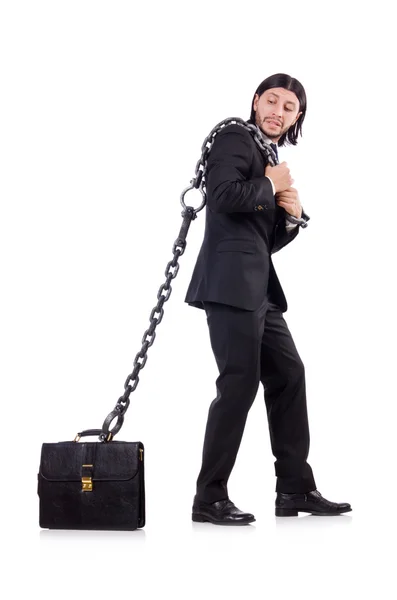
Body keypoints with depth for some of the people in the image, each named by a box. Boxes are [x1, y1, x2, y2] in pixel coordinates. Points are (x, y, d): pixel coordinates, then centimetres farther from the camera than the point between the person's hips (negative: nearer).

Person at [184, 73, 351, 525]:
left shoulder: (272, 160, 24)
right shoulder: (235, 138, -2)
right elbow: (224, 194, -21)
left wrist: (292, 216, 5)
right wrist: (271, 186, -6)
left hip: (259, 288, 10)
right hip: (232, 283, -10)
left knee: (288, 376, 11)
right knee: (240, 383, -11)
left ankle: (296, 489, 20)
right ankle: (210, 499, -3)